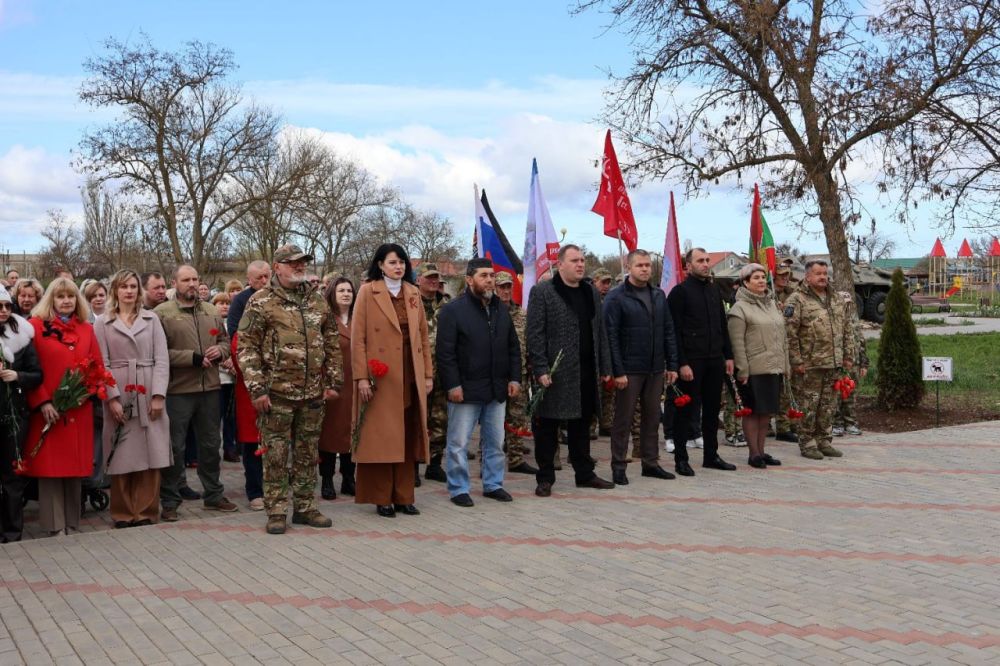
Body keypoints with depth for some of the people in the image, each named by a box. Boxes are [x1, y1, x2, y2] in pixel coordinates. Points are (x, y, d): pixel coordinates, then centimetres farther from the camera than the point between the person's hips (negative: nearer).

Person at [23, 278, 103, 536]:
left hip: (79, 411, 4)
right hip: (48, 411, -4)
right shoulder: (36, 326, 0)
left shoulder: (86, 329, 13)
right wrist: (42, 402, -13)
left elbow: (98, 367, 12)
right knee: (50, 466, -1)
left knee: (76, 465, 7)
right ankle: (56, 525, 6)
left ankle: (72, 522, 18)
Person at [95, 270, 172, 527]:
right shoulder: (102, 323, 7)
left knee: (150, 456, 0)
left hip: (149, 395, 1)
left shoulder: (152, 319, 10)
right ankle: (123, 513, 12)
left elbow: (162, 359, 4)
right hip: (118, 395, -1)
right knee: (123, 456, 2)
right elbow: (102, 364, 1)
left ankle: (146, 512, 8)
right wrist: (112, 397, -9)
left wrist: (158, 395, -7)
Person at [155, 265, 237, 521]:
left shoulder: (211, 312, 12)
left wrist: (219, 351, -4)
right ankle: (170, 501, 13)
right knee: (175, 447, 2)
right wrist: (193, 358, -18)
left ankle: (213, 495, 28)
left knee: (210, 444, 15)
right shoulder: (162, 313, -7)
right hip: (177, 391, -5)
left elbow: (225, 340, 19)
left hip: (210, 388, 5)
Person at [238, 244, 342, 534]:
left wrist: (332, 381, 8)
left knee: (308, 453, 11)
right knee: (276, 454, 2)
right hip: (277, 392, -4)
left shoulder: (318, 301, 11)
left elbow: (332, 344, 14)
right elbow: (247, 347, -6)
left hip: (313, 393, 4)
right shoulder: (261, 302, -3)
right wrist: (257, 388, -12)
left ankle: (305, 507, 21)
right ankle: (277, 511, 11)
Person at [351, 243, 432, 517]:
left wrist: (428, 374, 7)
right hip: (381, 378, -4)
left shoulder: (413, 293, 12)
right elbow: (358, 338, -6)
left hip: (411, 378, 5)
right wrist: (362, 377, -12)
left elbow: (424, 336, 13)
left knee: (408, 439, 7)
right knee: (382, 438, 0)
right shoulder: (368, 292, -2)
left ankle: (403, 497, 15)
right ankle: (382, 499, 8)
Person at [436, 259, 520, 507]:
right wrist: (453, 385, -16)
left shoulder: (501, 310, 12)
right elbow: (445, 352, -11)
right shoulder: (453, 310, -7)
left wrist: (514, 378, 7)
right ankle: (458, 489, 12)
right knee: (459, 443, 1)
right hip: (466, 390, -6)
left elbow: (513, 347, 17)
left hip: (497, 390, 6)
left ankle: (493, 484, 25)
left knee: (495, 442, 13)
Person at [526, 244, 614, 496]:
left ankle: (585, 474, 25)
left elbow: (600, 332, 15)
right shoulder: (542, 292, -5)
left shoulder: (591, 293, 14)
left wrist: (605, 367, 10)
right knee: (547, 426, 3)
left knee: (581, 424, 14)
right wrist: (541, 369, -16)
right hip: (555, 373, -5)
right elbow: (534, 334, -9)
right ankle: (545, 478, 13)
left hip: (586, 372, 6)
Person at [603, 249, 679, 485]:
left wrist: (672, 365, 6)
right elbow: (611, 336, -11)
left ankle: (651, 463, 23)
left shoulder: (659, 296, 11)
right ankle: (618, 466, 11)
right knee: (623, 420, 3)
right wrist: (617, 371, -16)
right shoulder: (616, 297, -7)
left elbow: (668, 332, 12)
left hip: (656, 369, 5)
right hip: (629, 370, -5)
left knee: (652, 418, 13)